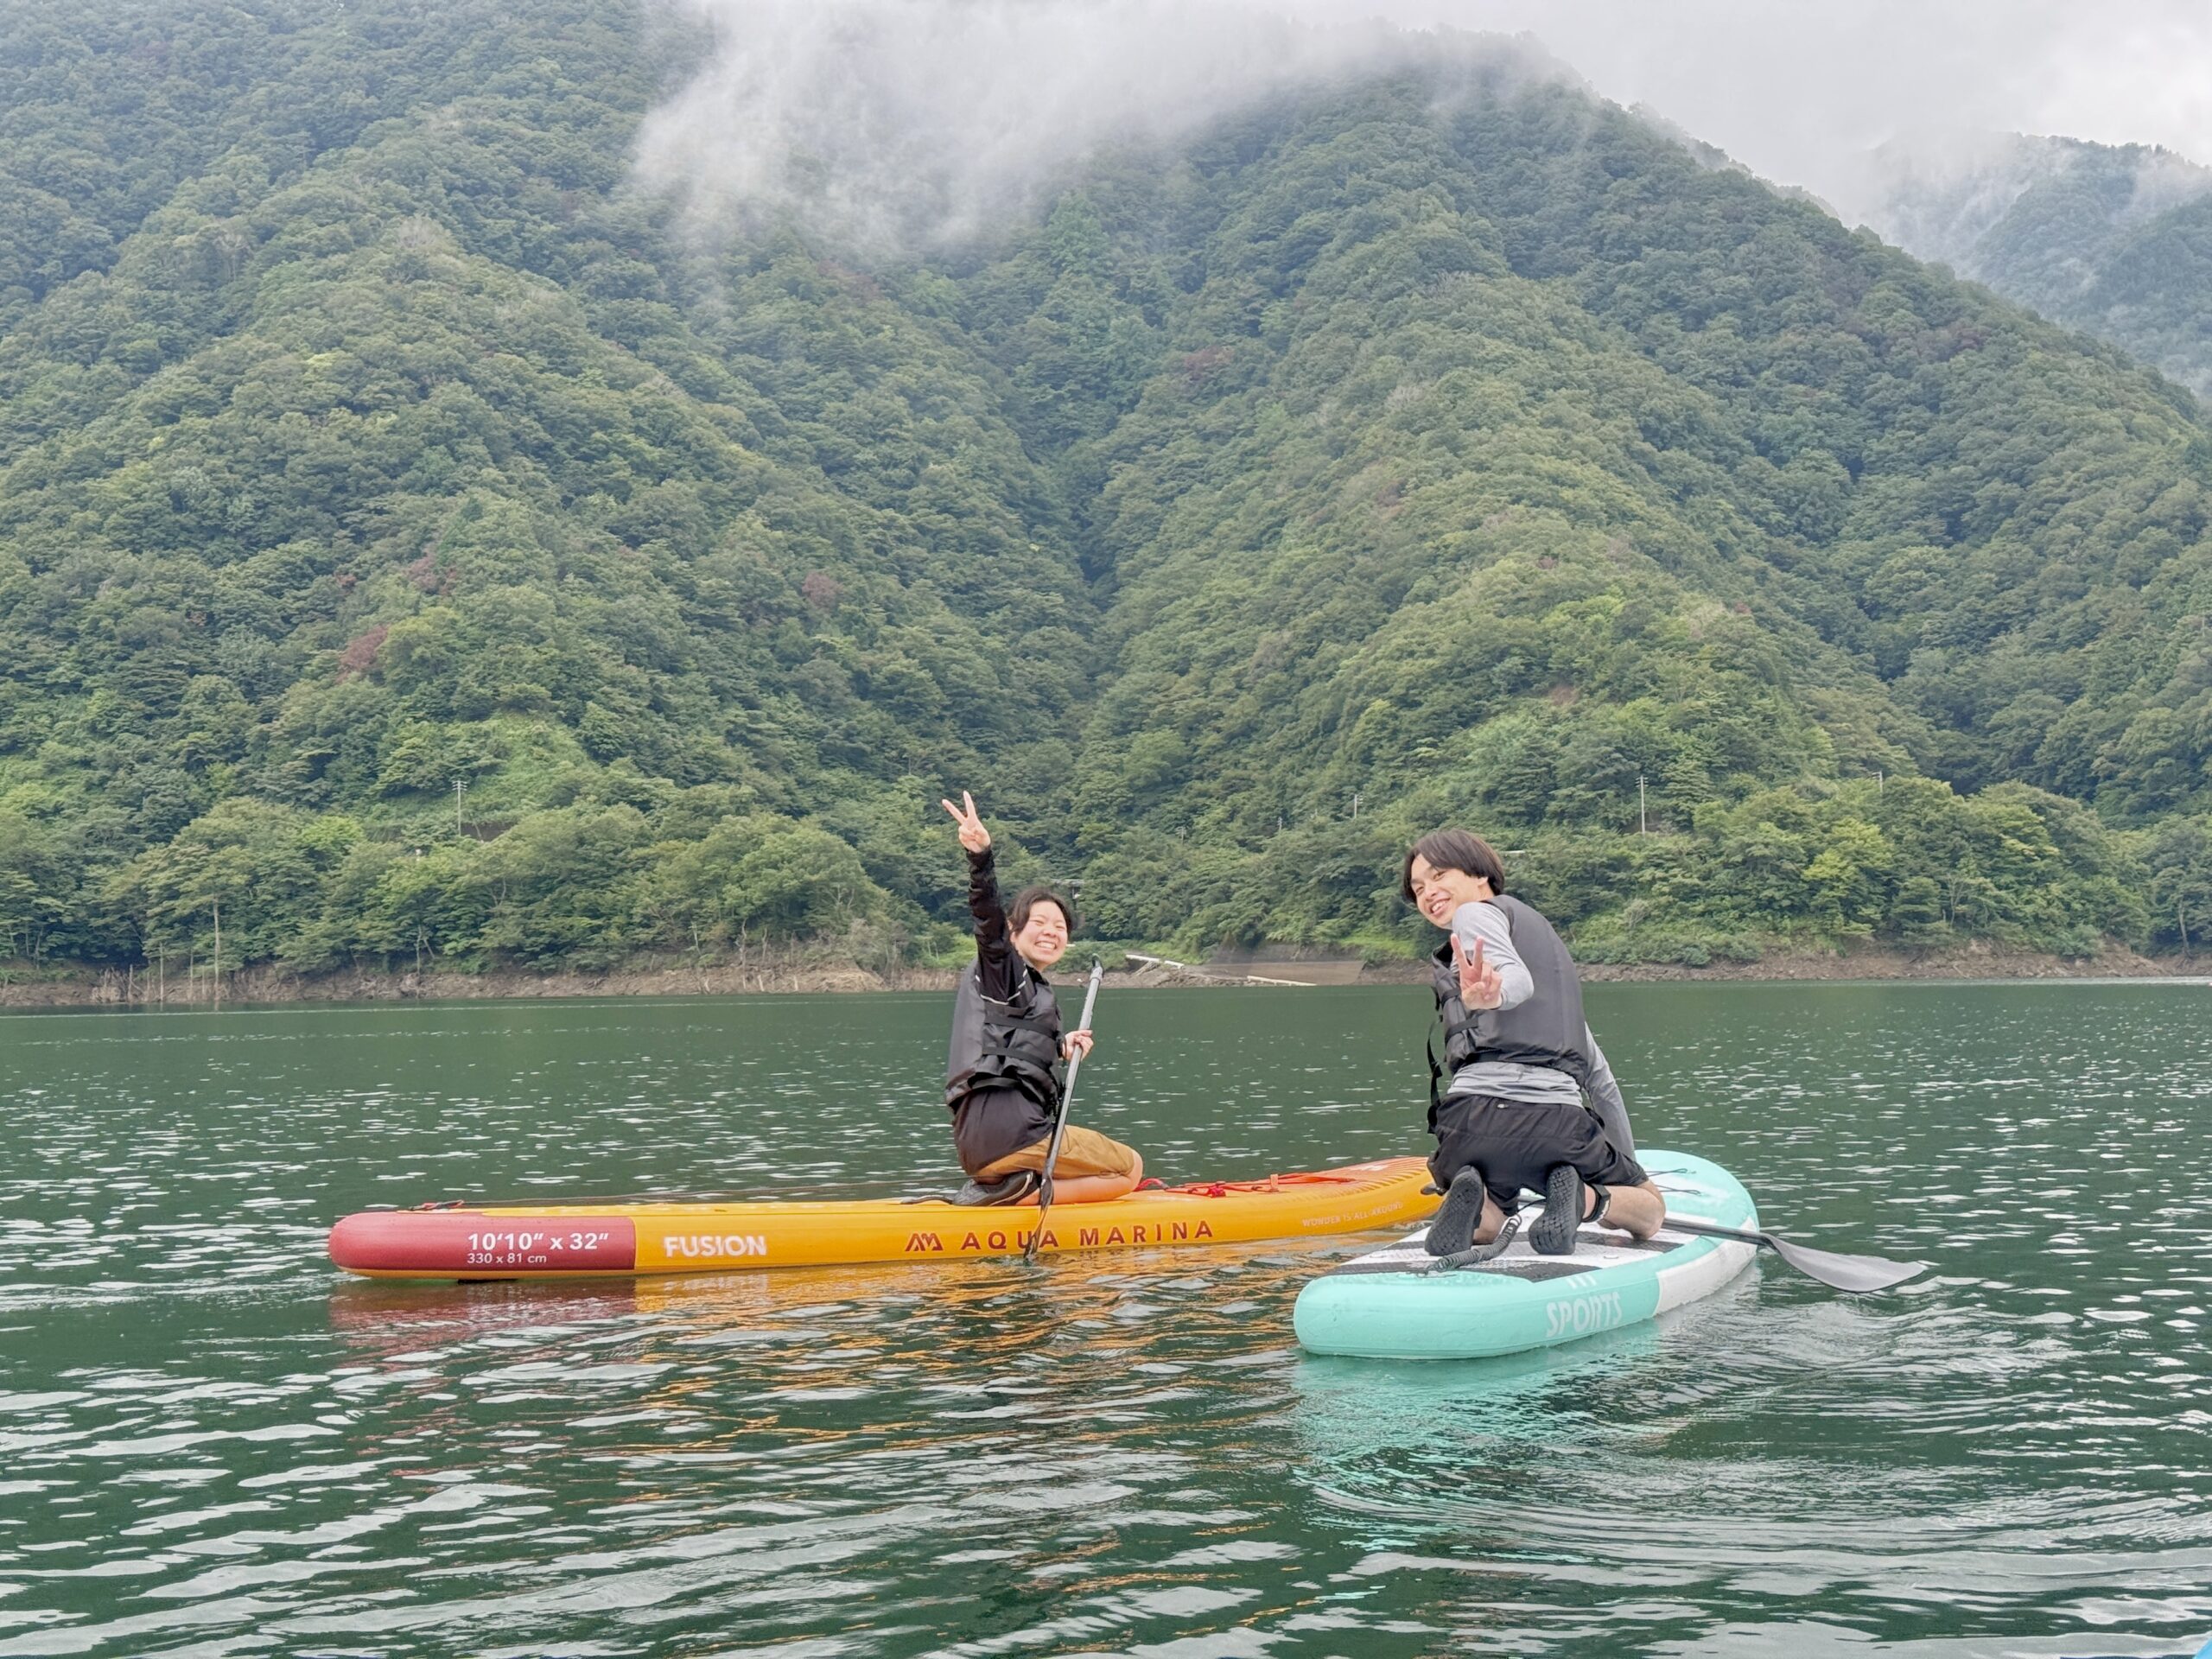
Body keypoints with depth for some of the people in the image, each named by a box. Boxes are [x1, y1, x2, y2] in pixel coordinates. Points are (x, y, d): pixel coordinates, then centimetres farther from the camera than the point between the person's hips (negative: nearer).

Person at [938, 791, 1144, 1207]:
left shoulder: (1034, 988, 24)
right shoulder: (1003, 968, -2)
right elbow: (989, 916, -21)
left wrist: (1061, 1045, 11)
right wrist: (981, 856, -37)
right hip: (1006, 1131, -9)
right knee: (1130, 1168, 5)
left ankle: (996, 1189, 4)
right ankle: (1017, 1192, -10)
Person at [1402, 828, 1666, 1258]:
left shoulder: (1479, 913, 10)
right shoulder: (1546, 937, 32)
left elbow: (1518, 979, -16)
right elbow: (1600, 1077, 35)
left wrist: (1487, 997, -40)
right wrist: (1627, 1164, 41)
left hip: (1475, 1115, -4)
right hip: (1558, 1121, 4)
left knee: (1485, 1225, 26)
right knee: (1650, 1210, 27)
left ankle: (1474, 1199, -10)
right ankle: (1580, 1197, -6)